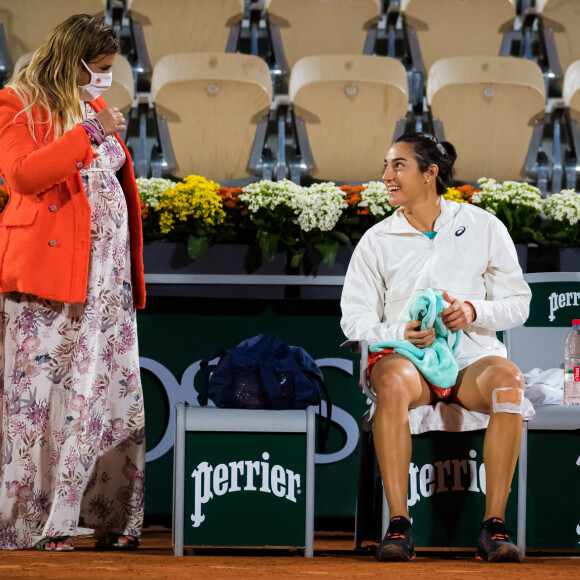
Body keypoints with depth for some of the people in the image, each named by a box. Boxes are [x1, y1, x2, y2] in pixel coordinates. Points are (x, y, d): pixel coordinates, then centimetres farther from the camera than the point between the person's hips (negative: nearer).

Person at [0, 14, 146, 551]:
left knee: (108, 391, 1)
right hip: (45, 270, -7)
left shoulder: (97, 109, 21)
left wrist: (132, 273, 21)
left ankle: (111, 520, 2)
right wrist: (89, 134, -19)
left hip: (107, 273, 7)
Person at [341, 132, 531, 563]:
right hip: (403, 351, 0)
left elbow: (518, 303, 9)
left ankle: (495, 524, -33)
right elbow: (355, 320, 7)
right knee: (392, 380, -38)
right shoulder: (377, 241, 10)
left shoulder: (483, 227, 8)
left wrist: (473, 311, -12)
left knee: (507, 379, -36)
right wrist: (401, 332, -13)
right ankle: (399, 524, -36)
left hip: (471, 353, 0)